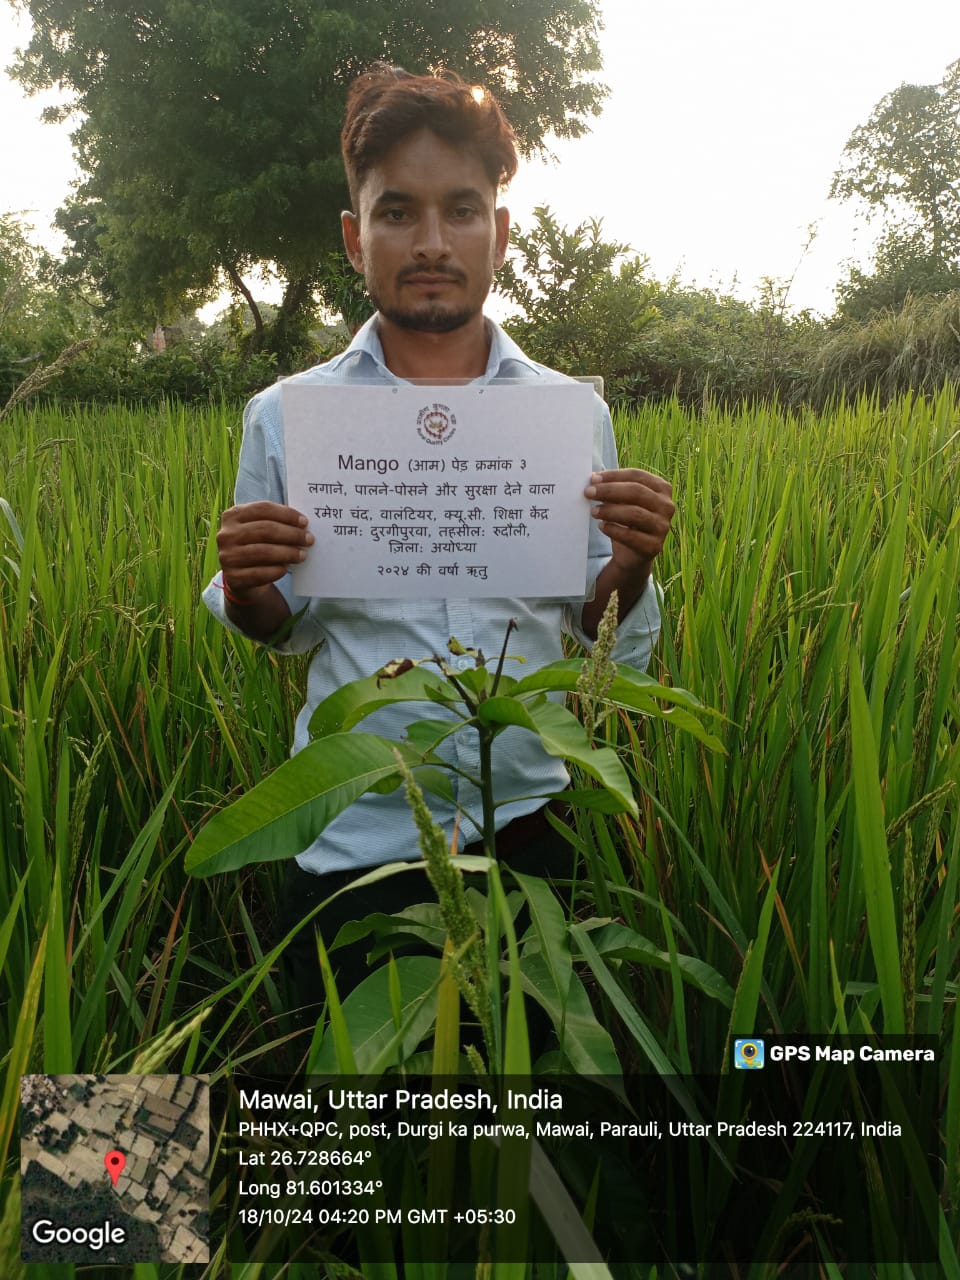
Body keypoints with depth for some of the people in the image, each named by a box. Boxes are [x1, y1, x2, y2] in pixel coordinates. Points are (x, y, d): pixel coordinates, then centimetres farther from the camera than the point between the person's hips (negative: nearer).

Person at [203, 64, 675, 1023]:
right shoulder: (284, 416, -3)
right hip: (353, 842, 0)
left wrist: (629, 567, -15)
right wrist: (244, 588, -15)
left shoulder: (575, 413, -1)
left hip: (532, 827, 1)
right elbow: (281, 628, 7)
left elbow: (602, 640, 5)